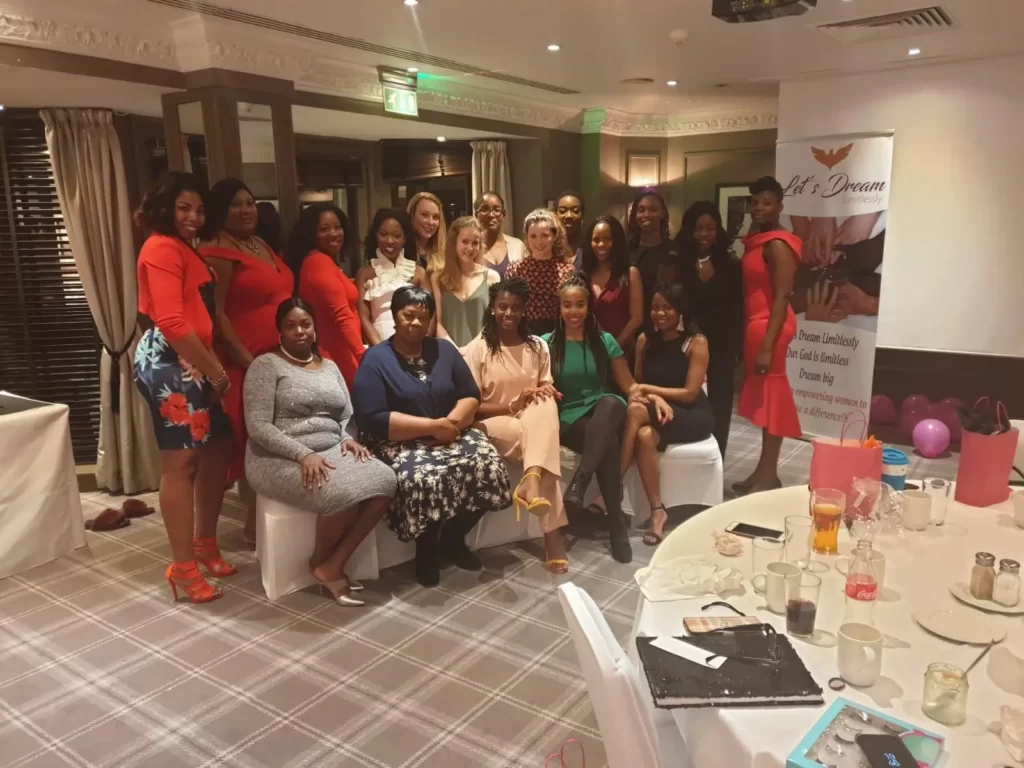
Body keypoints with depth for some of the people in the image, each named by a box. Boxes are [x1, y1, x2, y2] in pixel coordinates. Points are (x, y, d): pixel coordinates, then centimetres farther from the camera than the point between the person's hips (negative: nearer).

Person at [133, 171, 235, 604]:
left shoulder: (184, 248, 23)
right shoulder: (162, 248, -10)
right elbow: (172, 323, -20)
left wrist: (213, 368, 8)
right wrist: (216, 370, -14)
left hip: (194, 363, 10)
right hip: (170, 363, -10)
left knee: (218, 449, 13)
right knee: (180, 462, -7)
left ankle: (205, 543, 26)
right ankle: (183, 567, 1)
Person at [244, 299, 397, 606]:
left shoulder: (330, 366, 18)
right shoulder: (266, 365, -2)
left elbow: (347, 416, 19)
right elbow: (258, 426, -12)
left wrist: (347, 439, -5)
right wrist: (303, 454, -23)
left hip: (331, 451, 6)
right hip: (279, 460, -6)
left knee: (384, 481, -22)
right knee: (344, 494, -33)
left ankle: (334, 565, -13)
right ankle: (319, 562, -3)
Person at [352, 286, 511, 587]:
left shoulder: (444, 349, 10)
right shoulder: (375, 359, -6)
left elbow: (471, 395, 8)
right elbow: (373, 420, -16)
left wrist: (453, 421, -15)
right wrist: (432, 426, -19)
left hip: (451, 434, 5)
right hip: (400, 443, -5)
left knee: (488, 465, -22)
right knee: (422, 480, -36)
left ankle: (453, 538, 3)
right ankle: (426, 549, -4)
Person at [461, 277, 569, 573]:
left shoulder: (538, 346, 10)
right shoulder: (477, 349, -4)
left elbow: (549, 394, 10)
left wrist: (545, 393, -16)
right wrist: (512, 406, -21)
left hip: (536, 421, 4)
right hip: (494, 423, -3)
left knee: (544, 402, -34)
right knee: (543, 442, -35)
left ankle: (531, 483, -49)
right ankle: (553, 534, -40)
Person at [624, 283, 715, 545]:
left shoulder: (696, 342, -8)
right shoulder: (645, 340, 6)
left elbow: (690, 393, -13)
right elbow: (636, 383, 9)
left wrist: (647, 389, -15)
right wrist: (654, 398, -14)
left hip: (693, 415, -4)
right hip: (657, 411, 4)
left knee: (635, 411, -32)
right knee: (644, 436, -34)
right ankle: (657, 511, -27)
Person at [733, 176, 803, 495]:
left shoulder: (777, 244, -13)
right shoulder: (758, 242, 15)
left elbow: (782, 297, -19)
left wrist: (767, 345, -24)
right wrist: (753, 338, 9)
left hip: (769, 326, -9)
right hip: (756, 324, 9)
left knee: (770, 397, -4)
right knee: (762, 397, 12)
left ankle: (769, 477, 4)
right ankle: (764, 471, 21)